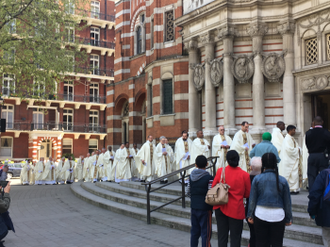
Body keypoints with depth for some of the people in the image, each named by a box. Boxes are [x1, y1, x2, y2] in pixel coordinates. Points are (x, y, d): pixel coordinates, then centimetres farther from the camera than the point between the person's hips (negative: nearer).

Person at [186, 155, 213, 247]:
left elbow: (187, 192, 8)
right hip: (205, 208, -5)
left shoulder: (191, 176, 2)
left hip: (193, 207, 5)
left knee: (194, 231, 15)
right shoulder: (208, 178, -15)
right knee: (206, 232, 4)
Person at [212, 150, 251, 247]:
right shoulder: (244, 175, -11)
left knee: (222, 236, 13)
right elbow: (247, 194, -2)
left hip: (221, 207, 2)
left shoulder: (220, 171, -7)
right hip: (236, 210, -2)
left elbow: (213, 187, 3)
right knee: (235, 237, 8)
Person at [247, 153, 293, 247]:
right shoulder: (282, 180, -4)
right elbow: (287, 201, 3)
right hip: (278, 216, 0)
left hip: (261, 214, 0)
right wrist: (288, 218, 13)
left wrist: (250, 215, 7)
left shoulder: (257, 179, -6)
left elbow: (252, 199, -2)